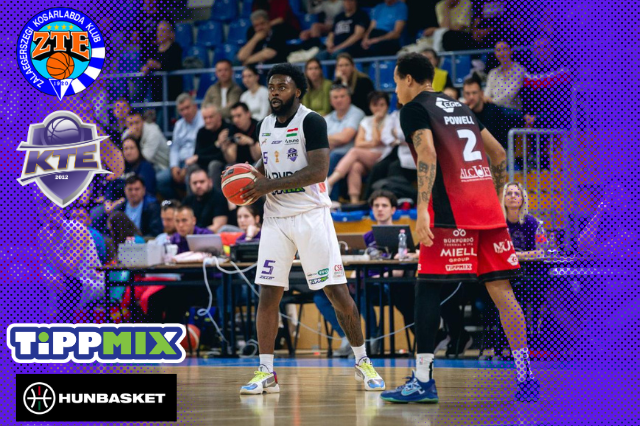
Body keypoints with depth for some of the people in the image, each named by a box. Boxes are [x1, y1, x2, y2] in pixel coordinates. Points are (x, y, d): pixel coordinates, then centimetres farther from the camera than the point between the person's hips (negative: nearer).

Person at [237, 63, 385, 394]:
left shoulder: (311, 122, -9)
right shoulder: (264, 126, 12)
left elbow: (318, 171, -19)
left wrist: (270, 185, -19)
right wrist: (252, 174, 7)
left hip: (311, 215, -5)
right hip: (276, 218, 5)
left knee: (337, 292, -4)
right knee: (268, 293, -2)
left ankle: (362, 362, 11)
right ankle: (266, 372, 2)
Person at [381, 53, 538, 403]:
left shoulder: (415, 109, 1)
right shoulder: (460, 108, 24)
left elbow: (427, 155, -15)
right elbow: (500, 155, 25)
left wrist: (422, 210, -21)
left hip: (451, 210, -7)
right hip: (487, 206, 7)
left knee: (427, 288, -1)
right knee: (500, 289, 6)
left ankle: (423, 380, -3)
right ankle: (526, 377, 1)